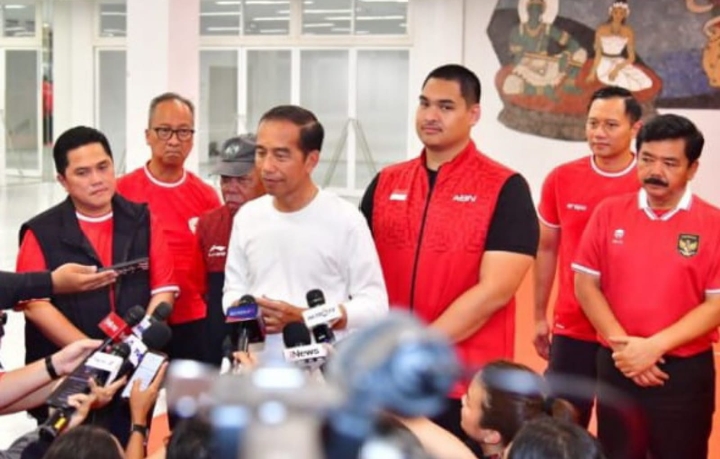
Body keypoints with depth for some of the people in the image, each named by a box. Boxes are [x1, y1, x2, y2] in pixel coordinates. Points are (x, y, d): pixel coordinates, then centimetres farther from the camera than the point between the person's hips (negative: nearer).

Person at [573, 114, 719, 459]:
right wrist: (621, 342, -11)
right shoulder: (608, 213, 3)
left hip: (685, 372, -2)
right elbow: (585, 284, 2)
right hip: (617, 367, 2)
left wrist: (655, 346, -18)